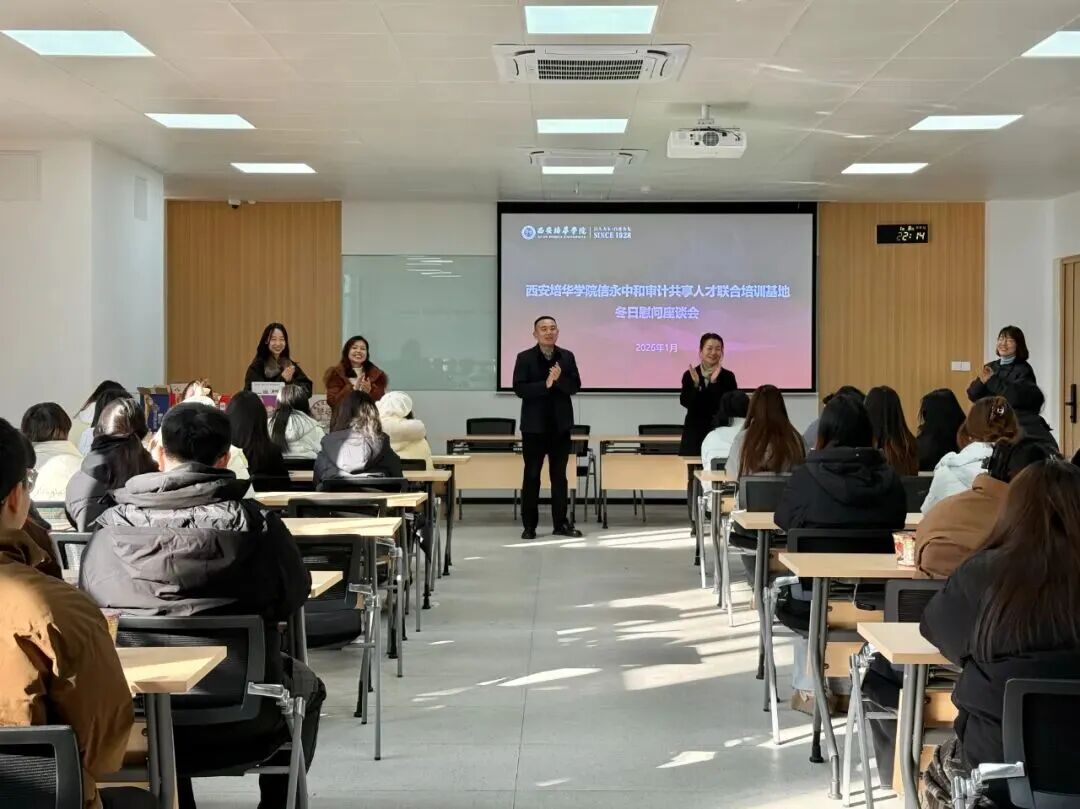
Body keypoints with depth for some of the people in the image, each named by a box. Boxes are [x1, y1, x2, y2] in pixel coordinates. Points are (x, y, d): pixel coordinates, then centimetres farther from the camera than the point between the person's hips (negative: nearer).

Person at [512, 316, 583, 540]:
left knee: (559, 475, 8)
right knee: (531, 475, 2)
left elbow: (575, 386, -1)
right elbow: (519, 389, -12)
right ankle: (529, 525, 7)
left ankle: (561, 523, 14)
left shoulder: (567, 357, 5)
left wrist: (559, 380, -20)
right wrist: (545, 384, -23)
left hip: (560, 425, 3)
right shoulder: (524, 358, -3)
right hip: (534, 425, -3)